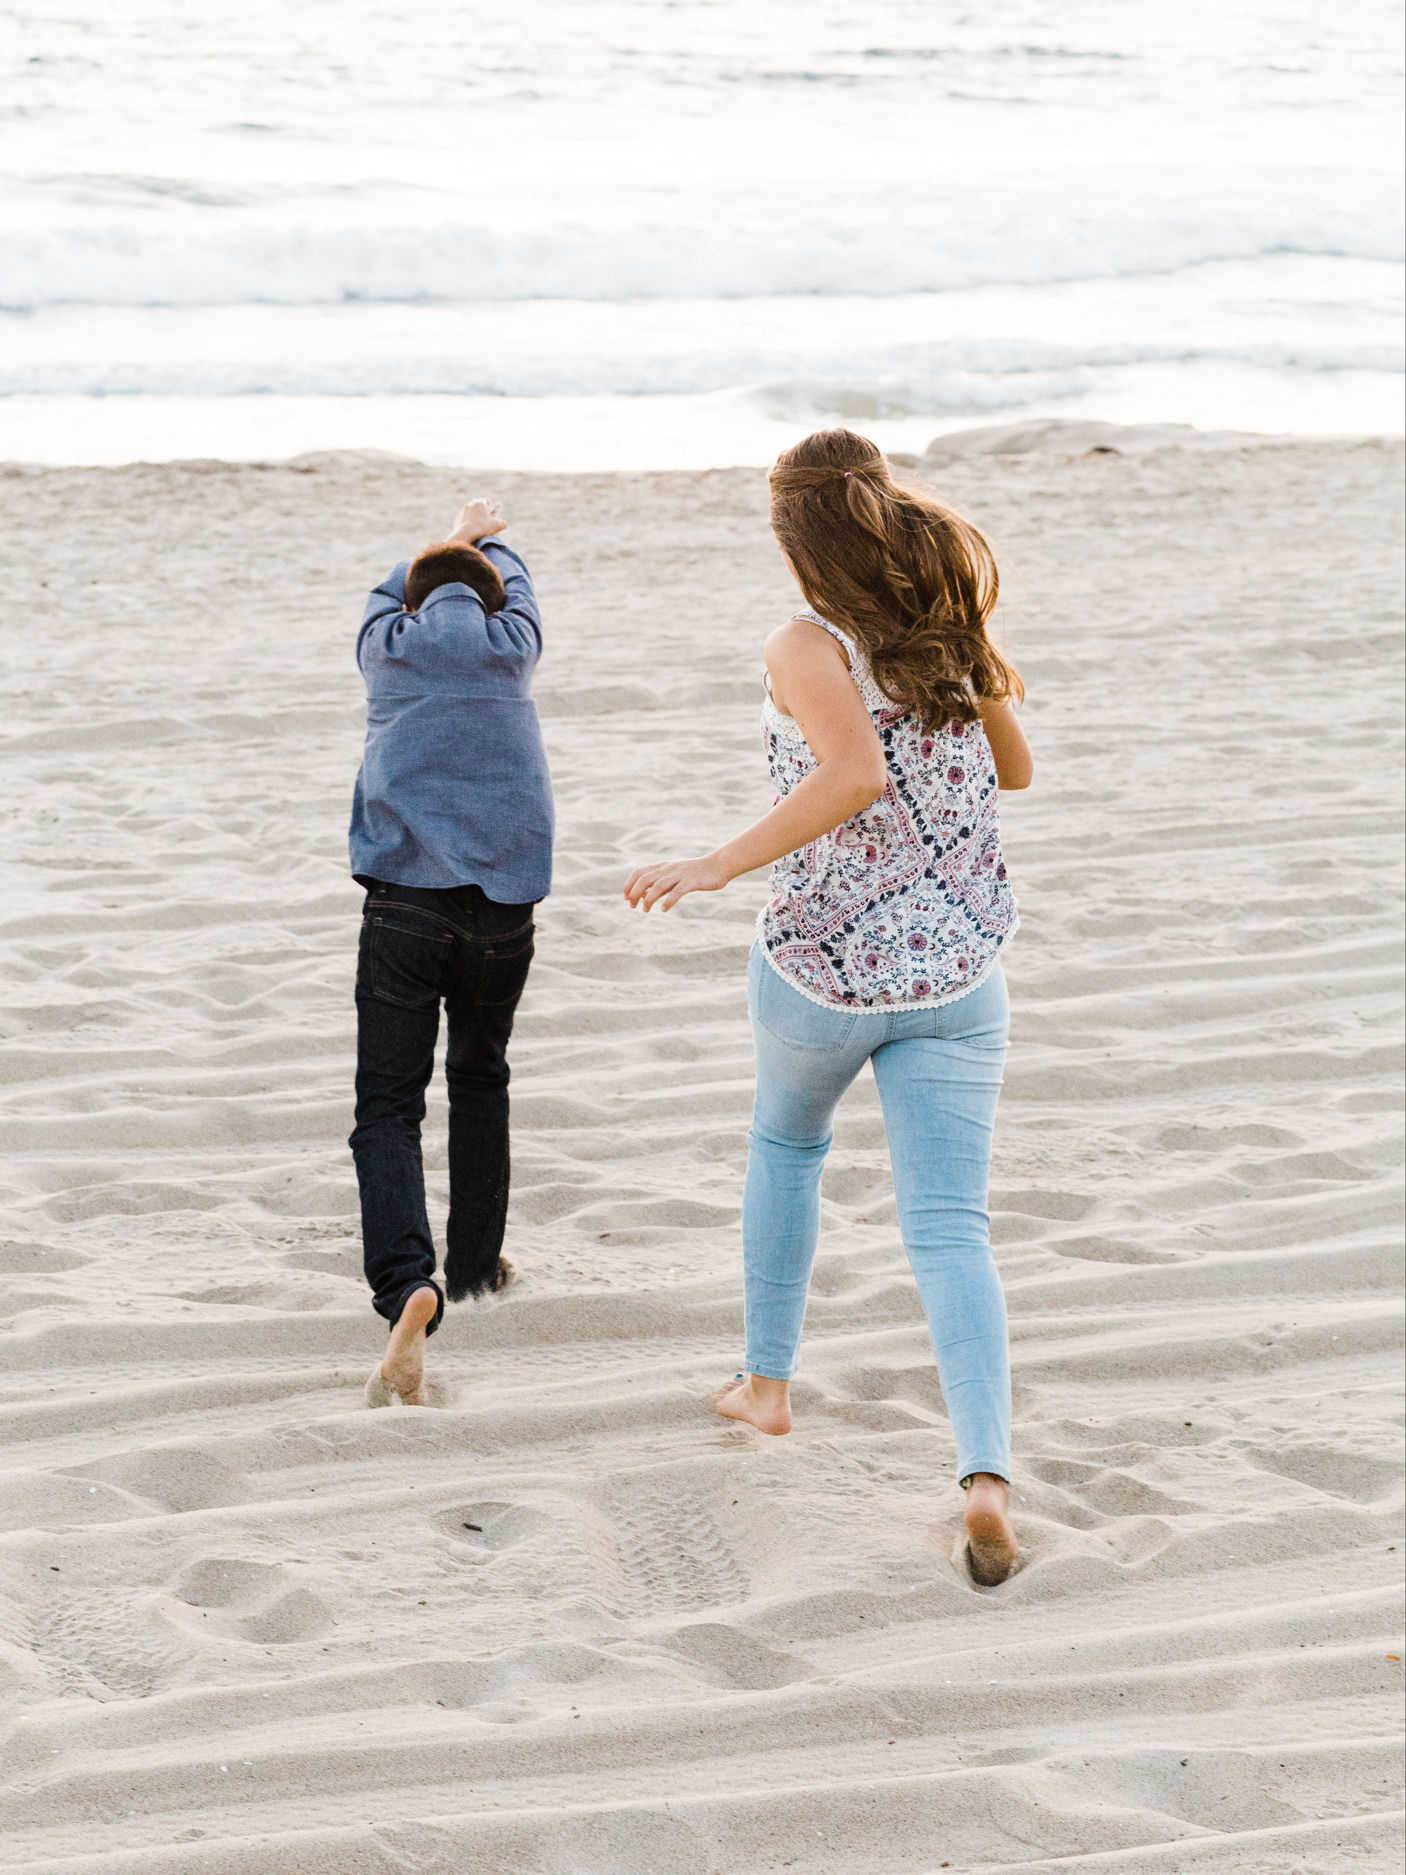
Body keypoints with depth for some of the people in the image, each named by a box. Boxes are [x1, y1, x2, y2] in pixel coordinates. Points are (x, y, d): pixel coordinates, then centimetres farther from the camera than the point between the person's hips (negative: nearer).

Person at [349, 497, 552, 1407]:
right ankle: (475, 1262, 32)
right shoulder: (513, 645, 10)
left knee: (388, 1106, -6)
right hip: (503, 900, 2)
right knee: (480, 1079, 24)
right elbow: (514, 584, 34)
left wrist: (455, 540, 52)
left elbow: (391, 592, 33)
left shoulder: (388, 644, 8)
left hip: (404, 900, -2)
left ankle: (409, 1281, -28)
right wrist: (486, 539, 56)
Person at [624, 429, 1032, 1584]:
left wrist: (721, 866, -26)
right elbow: (1015, 771, 18)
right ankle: (986, 1474, -23)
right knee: (950, 1231, -3)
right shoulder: (959, 630, 5)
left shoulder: (810, 650, -12)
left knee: (787, 1143, 29)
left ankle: (768, 1381, 40)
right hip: (957, 977, 3)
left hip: (821, 968, -3)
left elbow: (855, 773, -31)